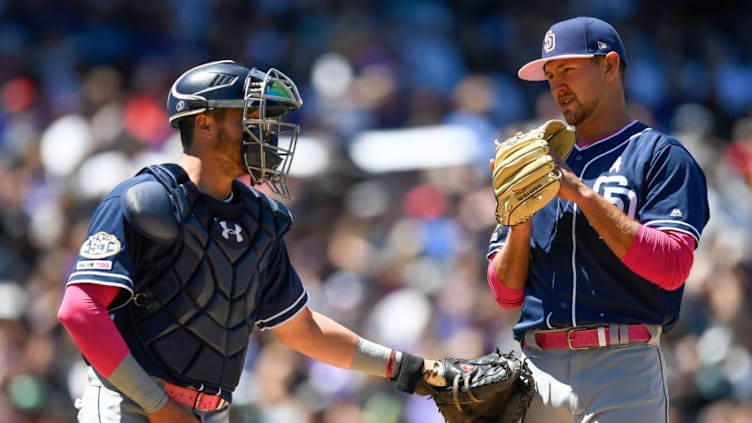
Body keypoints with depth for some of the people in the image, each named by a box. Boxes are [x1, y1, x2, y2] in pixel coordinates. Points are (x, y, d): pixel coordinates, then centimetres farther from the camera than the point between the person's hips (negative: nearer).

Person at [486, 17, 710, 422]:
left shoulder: (661, 155, 5)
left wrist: (582, 194, -11)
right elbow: (506, 293, 18)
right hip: (538, 370, 5)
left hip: (623, 368, -5)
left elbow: (672, 267, -11)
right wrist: (521, 221, 0)